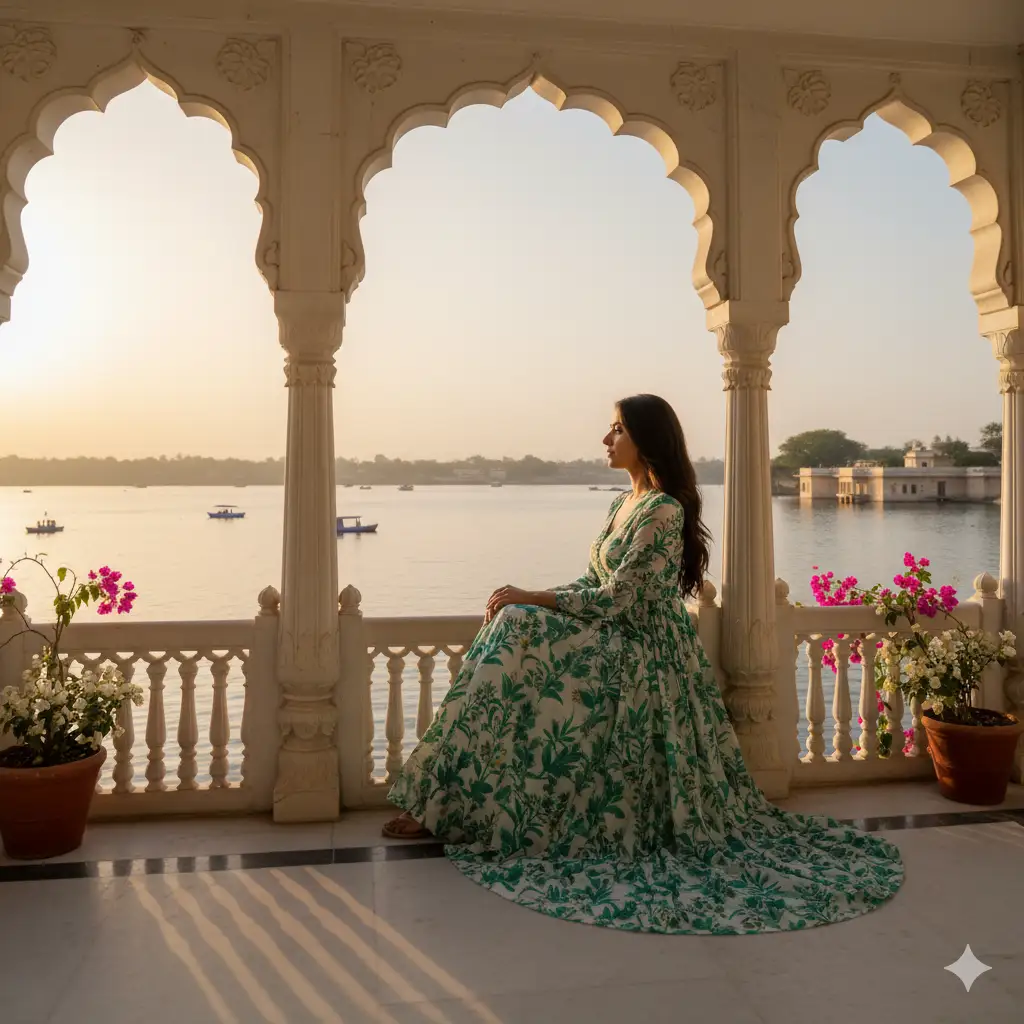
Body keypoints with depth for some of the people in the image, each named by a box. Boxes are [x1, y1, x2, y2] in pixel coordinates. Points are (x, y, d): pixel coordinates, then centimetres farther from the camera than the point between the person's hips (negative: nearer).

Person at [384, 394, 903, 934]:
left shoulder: (662, 511, -15)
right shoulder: (624, 503, 15)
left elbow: (616, 598, -20)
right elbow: (593, 584, 14)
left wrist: (532, 597, -15)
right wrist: (523, 600, 0)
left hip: (641, 654, -9)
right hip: (617, 644, 9)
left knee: (516, 632, -22)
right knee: (511, 628, -9)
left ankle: (450, 808, -13)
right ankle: (447, 804, -7)